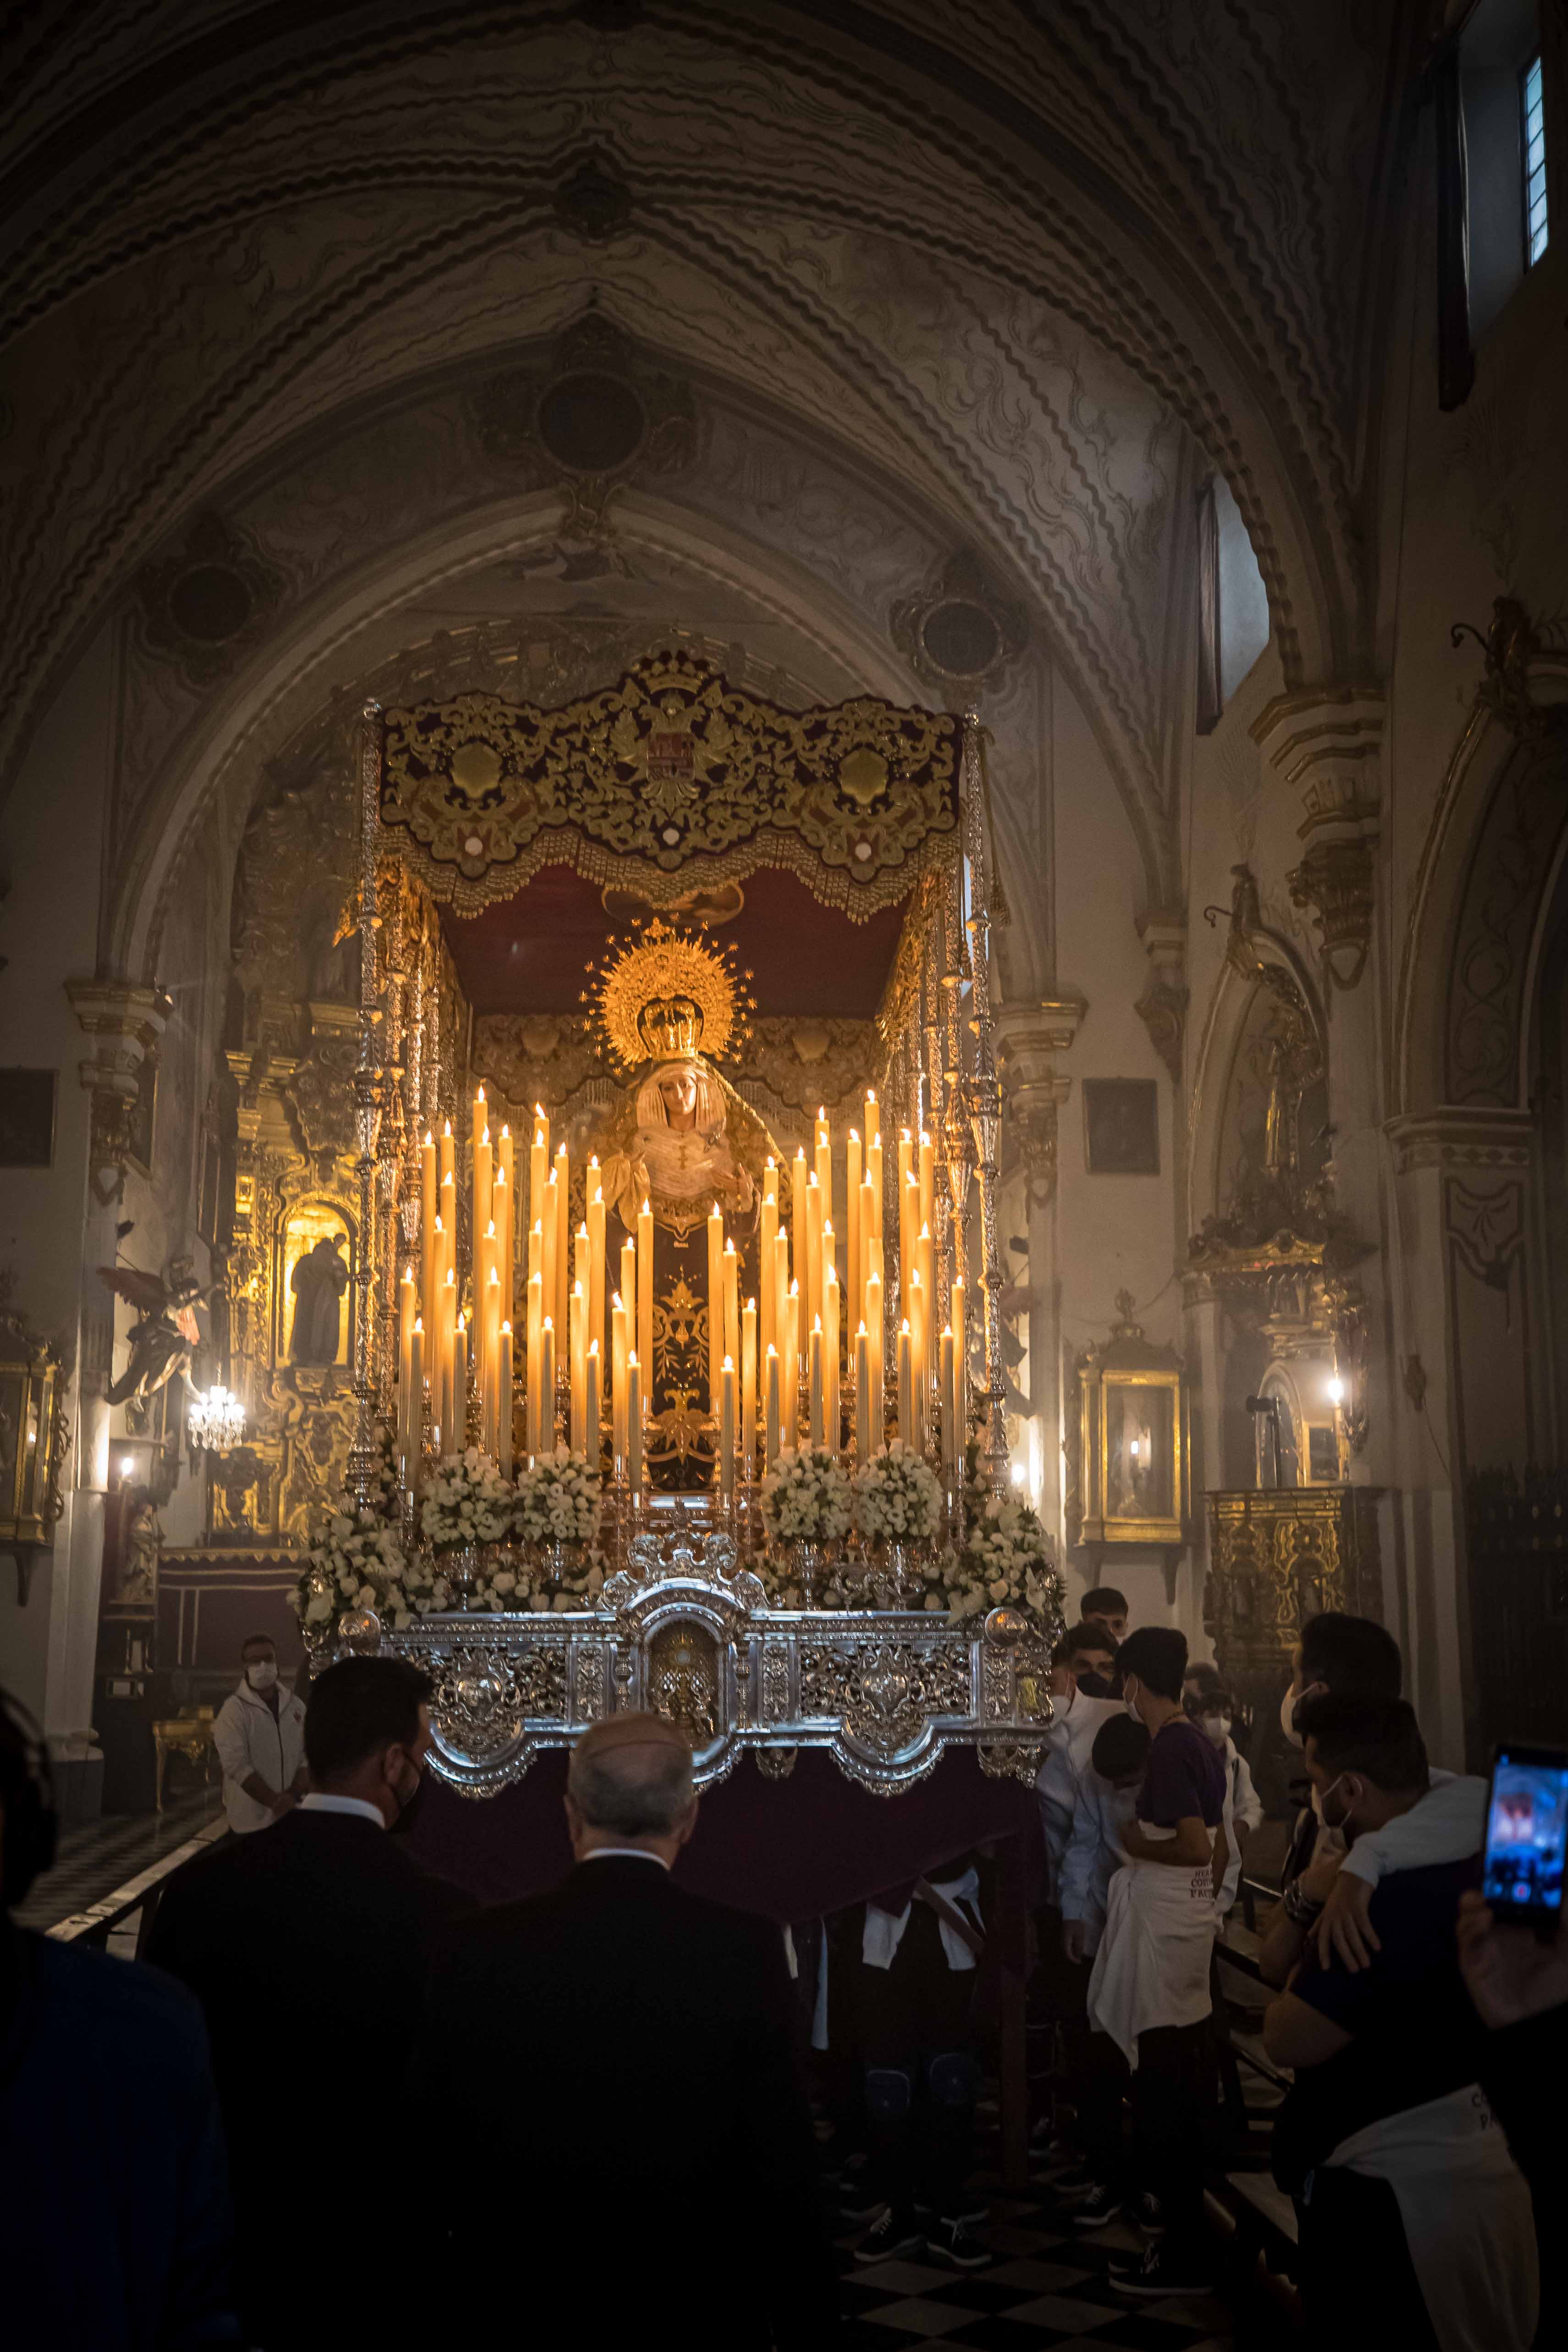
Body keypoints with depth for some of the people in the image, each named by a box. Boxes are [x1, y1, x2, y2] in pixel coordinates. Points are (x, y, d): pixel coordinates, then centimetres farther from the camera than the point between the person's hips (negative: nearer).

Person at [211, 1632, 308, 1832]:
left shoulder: (295, 1706, 7)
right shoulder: (234, 1709, -9)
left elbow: (309, 1755, 4)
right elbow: (236, 1765, -15)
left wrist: (293, 1795, -12)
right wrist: (275, 1802, -17)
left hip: (291, 1817, 4)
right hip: (251, 1822, -4)